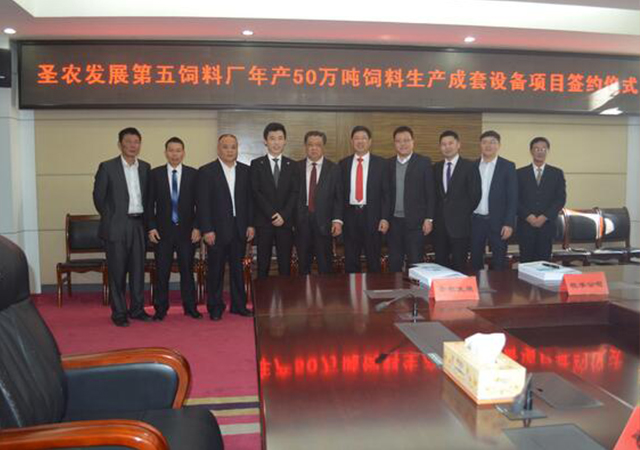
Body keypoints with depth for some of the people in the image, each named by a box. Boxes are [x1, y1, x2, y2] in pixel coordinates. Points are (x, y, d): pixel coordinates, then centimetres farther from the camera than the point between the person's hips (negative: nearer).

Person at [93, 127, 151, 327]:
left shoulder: (145, 167, 9)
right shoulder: (107, 167, -2)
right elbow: (98, 196, 2)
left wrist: (146, 219, 8)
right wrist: (110, 218, 3)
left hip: (139, 225, 4)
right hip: (116, 226, -4)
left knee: (138, 269, 8)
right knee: (117, 271, 1)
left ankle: (137, 309, 19)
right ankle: (119, 312, 11)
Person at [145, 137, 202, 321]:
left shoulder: (193, 174, 3)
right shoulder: (155, 174, 4)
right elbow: (150, 203, 4)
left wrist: (197, 227, -4)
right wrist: (151, 227, -3)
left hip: (187, 230, 0)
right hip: (163, 230, 0)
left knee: (187, 269, 6)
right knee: (162, 271, 4)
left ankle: (190, 307, 17)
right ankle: (161, 308, 16)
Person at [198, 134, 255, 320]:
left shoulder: (245, 170, 8)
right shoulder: (206, 171, -3)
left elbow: (250, 199, 9)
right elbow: (203, 203, -6)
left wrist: (250, 224, 2)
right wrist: (207, 230, -12)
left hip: (240, 228, 3)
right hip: (217, 229, -3)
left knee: (238, 268, 11)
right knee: (215, 270, 5)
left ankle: (239, 305, 21)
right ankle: (215, 307, 17)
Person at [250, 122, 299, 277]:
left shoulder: (291, 165, 10)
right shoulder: (256, 164, 5)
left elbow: (295, 193, 2)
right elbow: (256, 192, -3)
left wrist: (284, 215, -10)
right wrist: (272, 215, -11)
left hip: (285, 222, 1)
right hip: (263, 222, -1)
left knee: (285, 265, 4)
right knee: (263, 264, 2)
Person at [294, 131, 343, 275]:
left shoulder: (333, 169, 4)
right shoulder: (297, 167, 6)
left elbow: (339, 197, 1)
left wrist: (337, 220, -9)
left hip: (324, 222, -1)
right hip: (301, 221, 1)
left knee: (325, 265, 3)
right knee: (303, 265, 10)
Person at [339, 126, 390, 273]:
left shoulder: (380, 163, 1)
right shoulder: (344, 163, 8)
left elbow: (386, 192, -1)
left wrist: (385, 218, -9)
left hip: (372, 215, -2)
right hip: (350, 215, 2)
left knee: (373, 261, 7)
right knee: (350, 261, 8)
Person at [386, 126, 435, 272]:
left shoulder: (424, 162, 0)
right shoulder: (388, 164, 9)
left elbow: (430, 193, -2)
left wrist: (429, 219, -7)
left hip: (415, 222, -3)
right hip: (394, 222, 3)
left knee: (415, 264, 1)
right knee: (394, 263, 8)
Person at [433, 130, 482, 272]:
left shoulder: (469, 166, -3)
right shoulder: (436, 167, 11)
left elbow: (475, 194, -5)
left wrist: (465, 214, -2)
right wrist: (436, 214, 5)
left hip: (459, 224, -4)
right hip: (440, 223, 4)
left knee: (459, 265, 1)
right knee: (440, 264, 7)